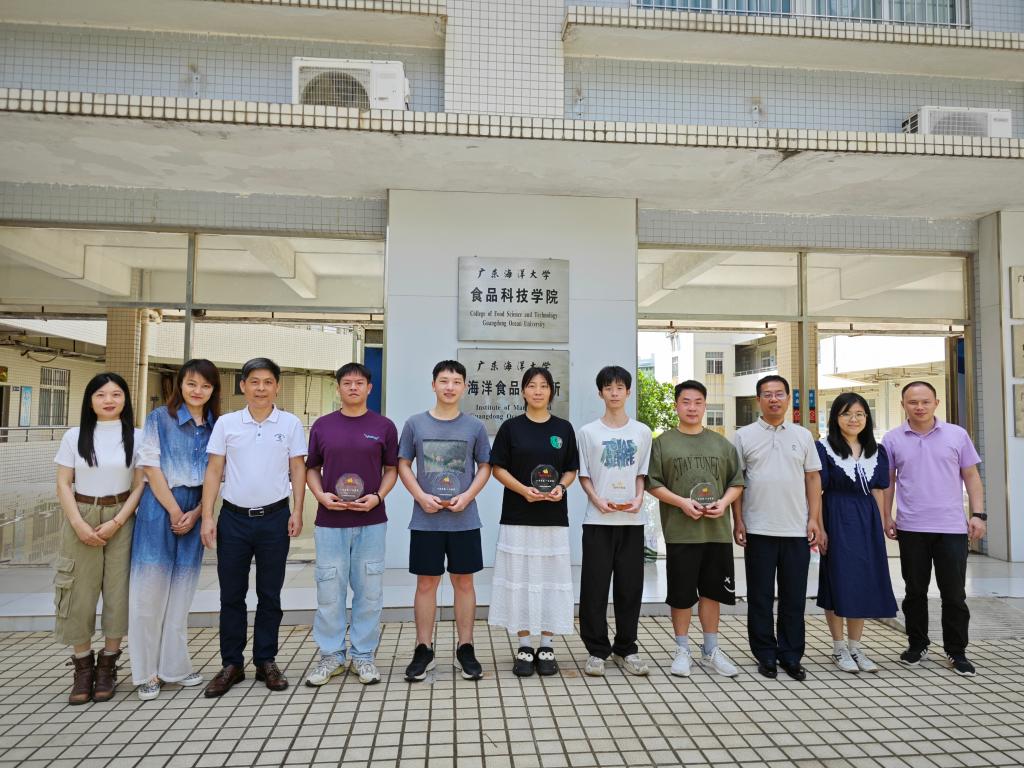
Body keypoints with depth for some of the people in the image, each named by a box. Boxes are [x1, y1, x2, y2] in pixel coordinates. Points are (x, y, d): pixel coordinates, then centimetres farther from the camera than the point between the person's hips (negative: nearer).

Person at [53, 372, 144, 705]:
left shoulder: (136, 437, 1)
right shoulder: (74, 436, 5)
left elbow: (140, 485, 0)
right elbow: (63, 485, 3)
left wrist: (116, 522, -11)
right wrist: (79, 523, -9)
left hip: (121, 519, -1)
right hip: (81, 518, 1)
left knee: (118, 590, 0)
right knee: (79, 592, 1)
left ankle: (107, 666, 12)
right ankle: (83, 667, 13)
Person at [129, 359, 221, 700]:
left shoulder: (216, 426, 8)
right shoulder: (160, 418, 0)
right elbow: (151, 467, -6)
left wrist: (195, 514, -6)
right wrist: (175, 512, -10)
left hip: (195, 512, 3)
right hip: (160, 507, -3)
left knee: (181, 591, 9)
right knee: (150, 588, 0)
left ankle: (174, 665, 20)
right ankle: (146, 672, 12)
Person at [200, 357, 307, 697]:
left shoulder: (290, 423, 1)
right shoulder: (226, 423, 3)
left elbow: (297, 469, 3)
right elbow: (213, 471, 3)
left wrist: (296, 512, -5)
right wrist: (207, 517, -3)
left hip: (274, 518, -1)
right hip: (233, 517, 1)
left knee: (270, 594, 9)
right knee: (231, 595, 8)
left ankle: (266, 661, 21)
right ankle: (232, 664, 21)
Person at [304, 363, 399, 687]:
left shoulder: (384, 426, 3)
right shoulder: (322, 425, 6)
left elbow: (392, 469, 6)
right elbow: (311, 468, 10)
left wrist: (377, 496, -11)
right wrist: (321, 495, -8)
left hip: (371, 521, 0)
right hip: (330, 522, 1)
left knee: (369, 590, 6)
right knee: (329, 590, 6)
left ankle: (364, 655, 21)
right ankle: (331, 656, 21)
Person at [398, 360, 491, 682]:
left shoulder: (475, 426, 2)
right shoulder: (415, 423, 2)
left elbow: (485, 467, 6)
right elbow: (403, 465, 5)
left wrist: (467, 496, -10)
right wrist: (421, 497, -10)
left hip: (464, 520, 0)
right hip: (425, 520, 0)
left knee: (463, 582, 8)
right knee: (426, 583, 7)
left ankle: (465, 649, 20)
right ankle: (424, 650, 20)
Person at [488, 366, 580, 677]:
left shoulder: (563, 428, 6)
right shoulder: (511, 427, 2)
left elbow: (571, 470, 10)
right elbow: (498, 468, 0)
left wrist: (561, 487, -10)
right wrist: (523, 489, -15)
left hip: (554, 516, 1)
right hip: (518, 516, -1)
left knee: (552, 579, 5)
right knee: (520, 579, 2)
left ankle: (547, 647, 18)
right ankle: (524, 647, 15)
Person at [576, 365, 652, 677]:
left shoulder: (642, 431, 7)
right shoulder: (588, 432, 1)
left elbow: (642, 473, 10)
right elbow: (583, 476, 3)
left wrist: (638, 499, -7)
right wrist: (598, 500, -12)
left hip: (632, 520, 2)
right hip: (597, 520, -2)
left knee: (630, 586, 7)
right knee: (594, 587, 0)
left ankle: (625, 649, 22)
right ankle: (596, 650, 13)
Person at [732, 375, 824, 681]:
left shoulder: (803, 436, 9)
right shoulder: (744, 436, 3)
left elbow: (813, 478, 9)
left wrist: (814, 521, 2)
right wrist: (738, 521, -3)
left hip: (797, 530, 2)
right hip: (758, 530, -1)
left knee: (794, 598, 8)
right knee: (760, 598, 6)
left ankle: (791, 657, 21)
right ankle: (765, 656, 18)